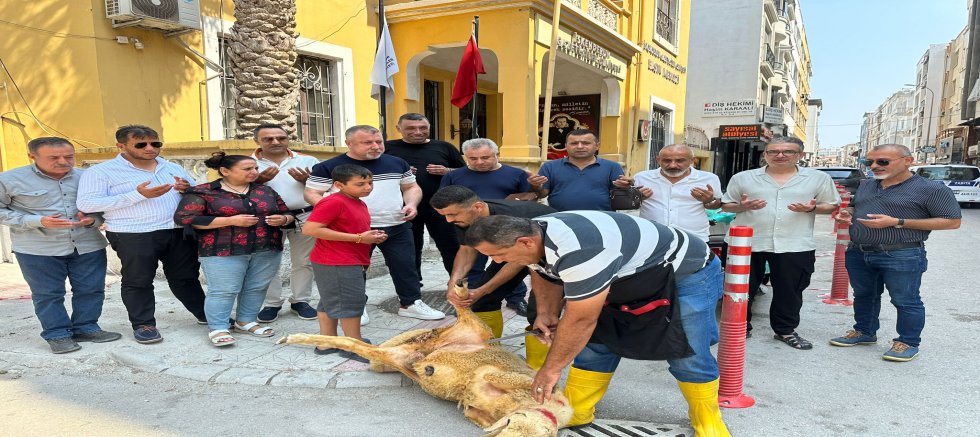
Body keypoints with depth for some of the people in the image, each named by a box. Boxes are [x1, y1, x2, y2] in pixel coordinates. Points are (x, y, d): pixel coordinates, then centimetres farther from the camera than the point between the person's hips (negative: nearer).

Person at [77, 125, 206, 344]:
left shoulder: (173, 168, 14)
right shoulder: (101, 172, -1)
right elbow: (86, 204, -13)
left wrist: (189, 189, -7)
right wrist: (139, 195, -19)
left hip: (179, 232, 4)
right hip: (133, 236, -4)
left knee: (186, 277, 13)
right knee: (138, 281, 5)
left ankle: (205, 314, 26)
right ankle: (143, 324, 20)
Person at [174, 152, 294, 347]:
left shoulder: (266, 191, 11)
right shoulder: (202, 192, -3)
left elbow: (288, 213, 17)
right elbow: (184, 218, -11)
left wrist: (283, 219, -11)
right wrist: (232, 221, -15)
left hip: (267, 250, 4)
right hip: (223, 251, -4)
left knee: (257, 288, 10)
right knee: (223, 291, -4)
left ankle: (246, 321, 25)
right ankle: (218, 328, 8)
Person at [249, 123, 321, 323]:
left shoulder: (308, 161, 4)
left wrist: (306, 180, -12)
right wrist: (258, 180, -15)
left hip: (305, 218, 1)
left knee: (303, 262, 8)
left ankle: (300, 301, 23)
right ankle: (271, 303, 20)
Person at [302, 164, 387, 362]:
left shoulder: (359, 204, 13)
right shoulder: (333, 202, -17)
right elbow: (310, 229, -24)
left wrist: (372, 235, 4)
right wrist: (359, 238, -23)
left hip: (354, 262, 10)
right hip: (337, 264, -10)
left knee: (330, 302, 16)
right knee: (350, 302, -3)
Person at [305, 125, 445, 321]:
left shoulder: (397, 163, 7)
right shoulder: (328, 167, -6)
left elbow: (411, 187, 18)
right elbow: (311, 194, -4)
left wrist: (411, 204, -4)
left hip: (397, 227, 3)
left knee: (405, 266, 8)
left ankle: (410, 303, 24)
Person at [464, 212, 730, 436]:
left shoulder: (577, 251, -42)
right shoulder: (533, 236, -12)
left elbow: (581, 320, -34)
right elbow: (545, 275, 10)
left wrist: (551, 369, -21)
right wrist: (546, 314, -4)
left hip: (689, 271, -8)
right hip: (632, 277, 8)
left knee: (688, 355, -10)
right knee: (595, 343, 2)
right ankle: (574, 414, 13)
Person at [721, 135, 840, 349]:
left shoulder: (818, 178, 7)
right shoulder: (743, 178, 5)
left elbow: (832, 205, 9)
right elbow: (726, 205, 8)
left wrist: (812, 208, -11)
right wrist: (743, 206, -13)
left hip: (795, 246, 0)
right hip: (746, 243, 0)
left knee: (790, 292, 9)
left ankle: (786, 330, 27)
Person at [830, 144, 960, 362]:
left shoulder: (931, 189, -9)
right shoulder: (866, 186, 11)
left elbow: (952, 221, -13)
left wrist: (897, 222, -21)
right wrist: (847, 213, 0)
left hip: (902, 256, -6)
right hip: (858, 253, 6)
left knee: (905, 301, 3)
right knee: (863, 296, 17)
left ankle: (908, 343, 17)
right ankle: (864, 332, 31)